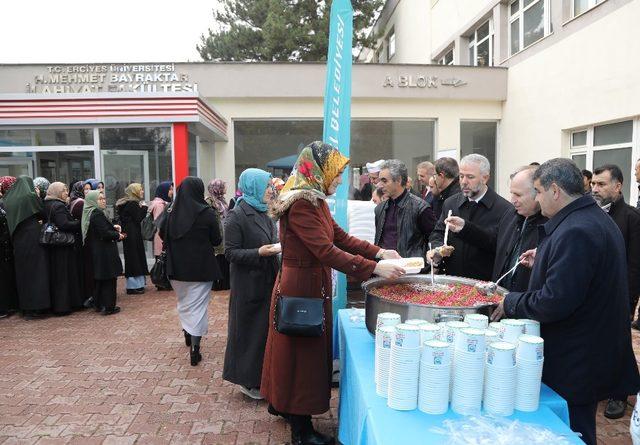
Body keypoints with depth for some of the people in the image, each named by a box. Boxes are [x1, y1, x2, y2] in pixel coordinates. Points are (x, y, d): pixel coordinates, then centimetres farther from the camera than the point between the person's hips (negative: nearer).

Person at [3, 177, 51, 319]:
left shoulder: (9, 199, 8)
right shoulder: (31, 196, -9)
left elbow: (11, 220, 14)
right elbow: (42, 213, -2)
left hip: (18, 241, 6)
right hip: (33, 239, -6)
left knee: (22, 271, 12)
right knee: (36, 271, -1)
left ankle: (25, 307, 19)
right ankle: (36, 307, -1)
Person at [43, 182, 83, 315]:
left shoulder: (48, 205, 12)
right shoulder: (58, 206, -15)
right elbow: (64, 224, -25)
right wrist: (80, 223, -15)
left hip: (53, 246, 9)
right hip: (64, 246, -9)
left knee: (56, 276, 14)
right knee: (65, 276, -1)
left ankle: (56, 304, 22)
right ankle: (63, 305, 3)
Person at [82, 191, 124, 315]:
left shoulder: (90, 213, 11)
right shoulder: (98, 214, -18)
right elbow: (105, 233, -23)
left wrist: (114, 228, 5)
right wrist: (118, 235, -7)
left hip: (96, 252, 10)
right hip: (105, 253, -10)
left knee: (100, 279, 17)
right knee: (109, 279, -2)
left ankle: (99, 305, 26)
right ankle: (108, 307, 3)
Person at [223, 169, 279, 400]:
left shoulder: (263, 214, 10)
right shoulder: (237, 216, -13)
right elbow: (231, 253, -15)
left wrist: (277, 247, 0)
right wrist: (259, 253, -26)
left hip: (267, 281, 7)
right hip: (249, 285, -7)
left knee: (266, 328, 13)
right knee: (249, 330, 4)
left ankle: (261, 376, 29)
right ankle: (247, 380, 21)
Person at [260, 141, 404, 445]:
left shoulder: (316, 200, 7)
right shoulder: (300, 204, -23)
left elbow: (340, 237, 8)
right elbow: (327, 252, -30)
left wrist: (379, 252, -1)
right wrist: (374, 269, -30)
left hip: (314, 284, 9)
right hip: (301, 286, -9)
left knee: (309, 349, 20)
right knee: (303, 352, 3)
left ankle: (286, 406, 40)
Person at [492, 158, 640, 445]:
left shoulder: (574, 232, -25)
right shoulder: (599, 219, 8)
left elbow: (554, 302, -29)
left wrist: (510, 303, -15)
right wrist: (544, 262, 12)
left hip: (573, 365, -10)